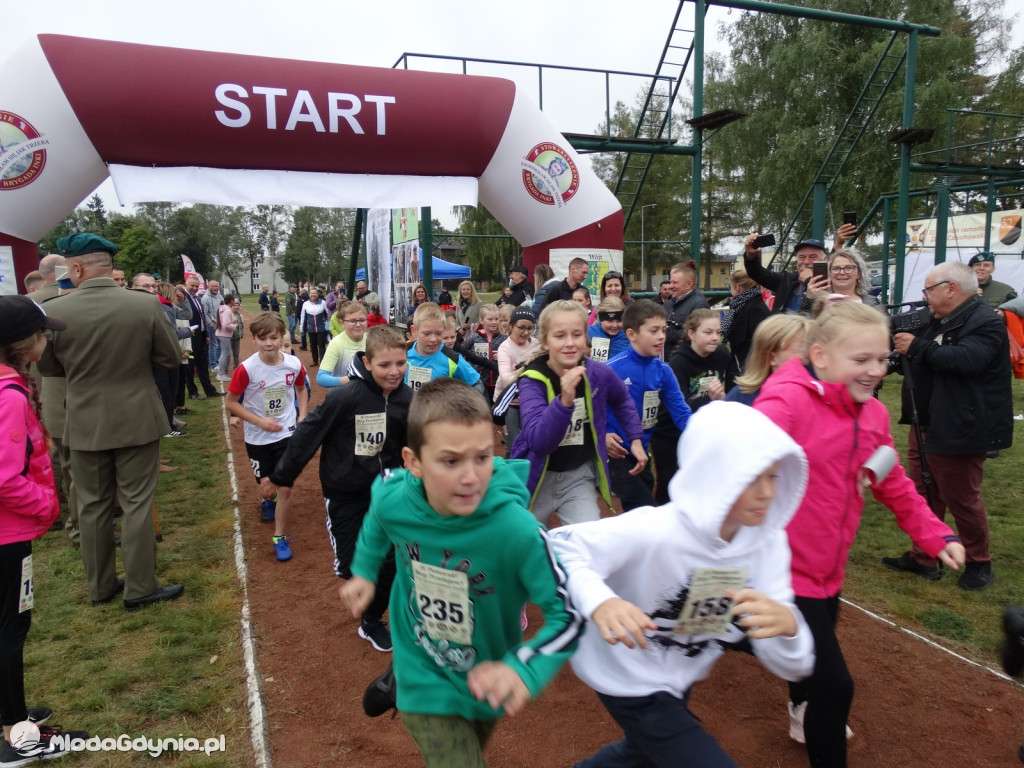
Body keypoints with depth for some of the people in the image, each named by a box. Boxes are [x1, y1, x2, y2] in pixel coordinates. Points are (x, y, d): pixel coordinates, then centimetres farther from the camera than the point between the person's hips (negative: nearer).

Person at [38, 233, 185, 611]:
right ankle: (140, 588, 16)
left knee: (92, 506, 15)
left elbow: (47, 368, 3)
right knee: (137, 504, 8)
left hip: (84, 424, 2)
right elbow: (170, 357, -3)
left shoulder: (53, 311, -11)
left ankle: (100, 586, 29)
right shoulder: (147, 305, -15)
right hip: (137, 420, -1)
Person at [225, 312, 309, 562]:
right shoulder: (247, 369, -20)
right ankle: (268, 501, 55)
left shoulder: (294, 364, -12)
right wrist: (260, 421, -18)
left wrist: (302, 416, -1)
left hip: (286, 433, 0)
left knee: (286, 486, -6)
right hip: (257, 437, 0)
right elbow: (231, 403, -11)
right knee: (266, 483, 18)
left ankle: (280, 537, 11)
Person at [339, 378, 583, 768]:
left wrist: (524, 670, -39)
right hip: (426, 680, 0)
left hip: (487, 683, 1)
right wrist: (365, 570, 3)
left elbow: (569, 613, -26)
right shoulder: (391, 498, -24)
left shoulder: (516, 531, -35)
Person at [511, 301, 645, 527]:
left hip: (579, 476, 1)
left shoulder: (599, 374, -12)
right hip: (539, 477, -1)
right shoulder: (532, 380, -22)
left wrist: (635, 439, 7)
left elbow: (622, 400, 14)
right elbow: (538, 442, -35)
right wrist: (564, 401, -49)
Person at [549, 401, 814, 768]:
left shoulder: (767, 540, -18)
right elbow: (559, 546, -28)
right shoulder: (654, 531, -33)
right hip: (630, 680, -6)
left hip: (679, 676, 6)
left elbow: (792, 667, -17)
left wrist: (787, 623, -40)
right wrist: (599, 602, -47)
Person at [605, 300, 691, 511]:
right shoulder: (612, 369, -18)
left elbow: (680, 412, -4)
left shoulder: (663, 371, -4)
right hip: (616, 453, -6)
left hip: (642, 452, 6)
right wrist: (602, 435, -27)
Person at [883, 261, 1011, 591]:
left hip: (957, 430, -9)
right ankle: (924, 558, 26)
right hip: (926, 425, 9)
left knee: (961, 499, 5)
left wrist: (917, 347, -24)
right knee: (924, 495, 14)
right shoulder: (940, 320, 14)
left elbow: (966, 359, -32)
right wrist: (898, 338, 7)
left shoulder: (986, 322, -15)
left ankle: (979, 564, 25)